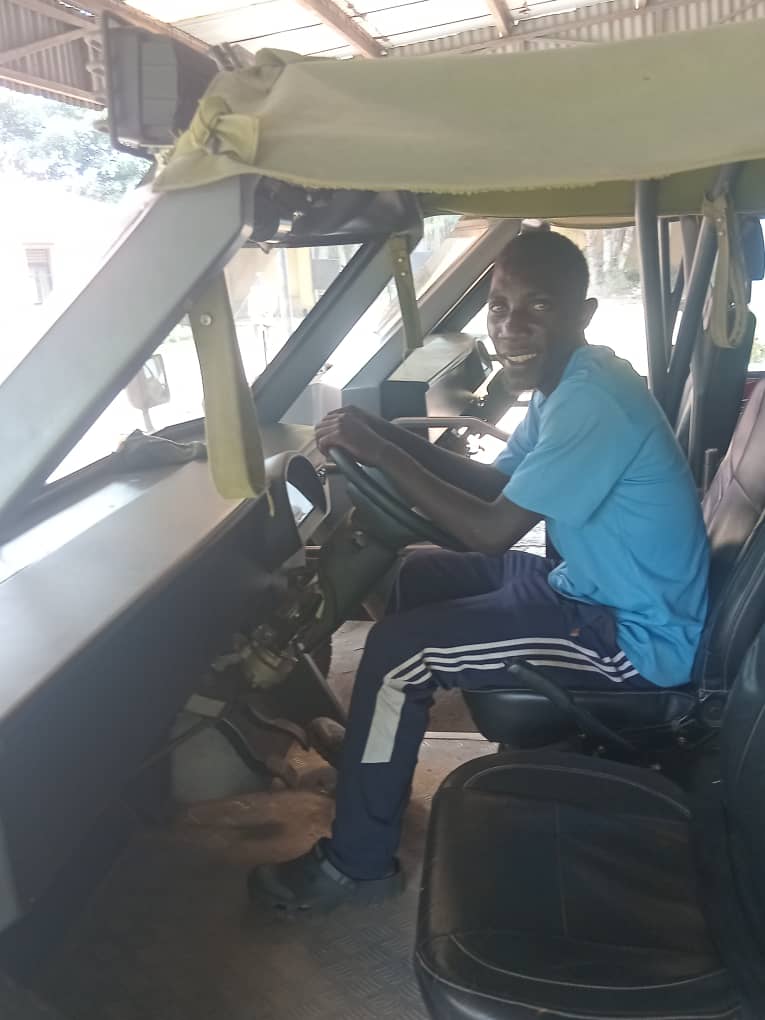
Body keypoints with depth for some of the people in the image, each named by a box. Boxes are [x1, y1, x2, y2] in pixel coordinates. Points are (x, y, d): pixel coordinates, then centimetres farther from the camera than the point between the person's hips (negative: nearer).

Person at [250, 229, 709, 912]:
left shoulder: (592, 402, -26)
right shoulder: (567, 382, 4)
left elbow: (493, 529, -26)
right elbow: (499, 484, 11)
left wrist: (380, 453, -19)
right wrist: (391, 436, 0)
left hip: (635, 637, -10)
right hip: (597, 589, 10)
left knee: (396, 652, -15)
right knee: (418, 578, 15)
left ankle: (355, 864, 5)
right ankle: (372, 766, 29)